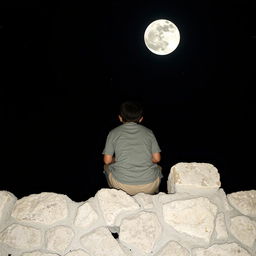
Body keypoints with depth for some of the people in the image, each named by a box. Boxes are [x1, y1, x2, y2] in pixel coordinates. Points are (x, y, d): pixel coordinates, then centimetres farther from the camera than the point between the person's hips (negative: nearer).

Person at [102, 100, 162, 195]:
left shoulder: (113, 133, 4)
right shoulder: (148, 132, 8)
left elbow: (107, 160, 4)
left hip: (122, 186, -1)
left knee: (107, 166, 32)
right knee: (158, 167, 36)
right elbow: (157, 159, 7)